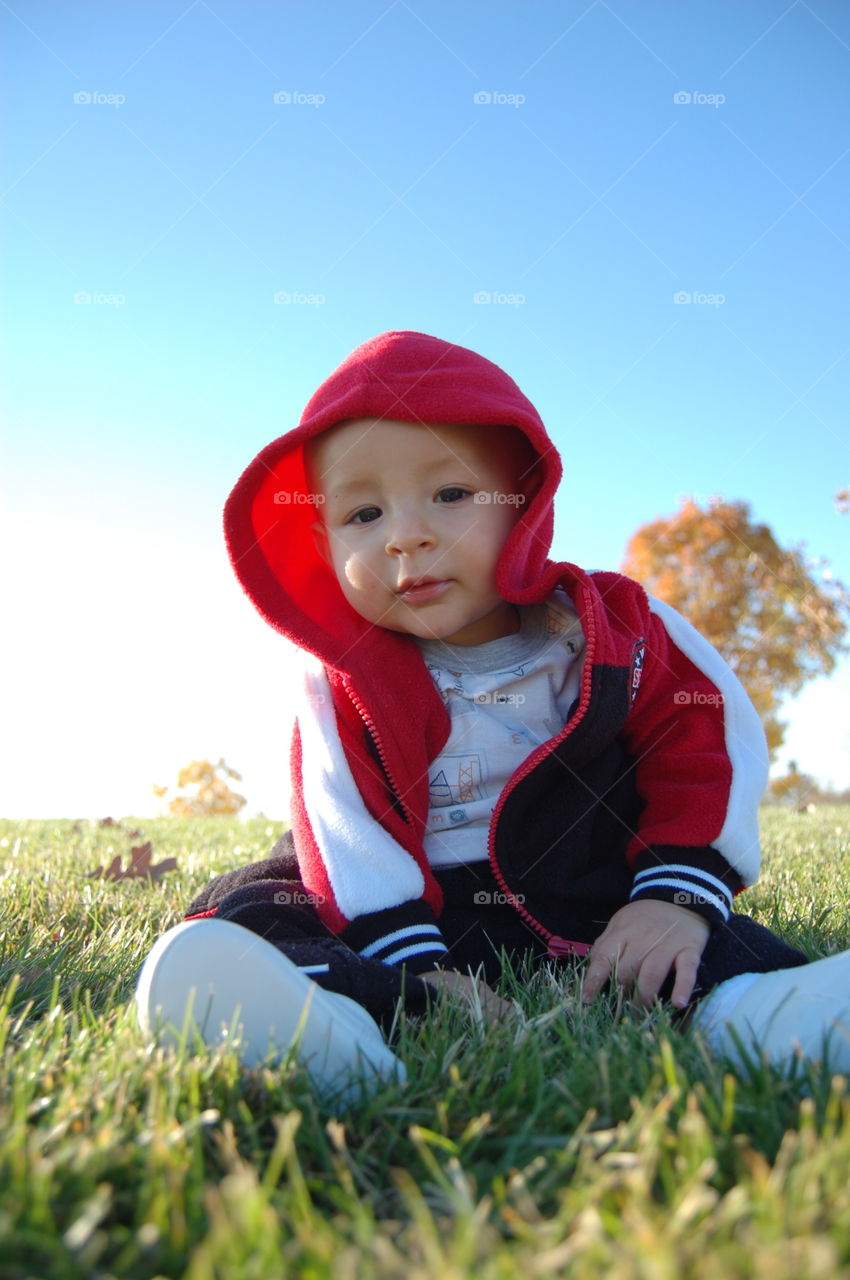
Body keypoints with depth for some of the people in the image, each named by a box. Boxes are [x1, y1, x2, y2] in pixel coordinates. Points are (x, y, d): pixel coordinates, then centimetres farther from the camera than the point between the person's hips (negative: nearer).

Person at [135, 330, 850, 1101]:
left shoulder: (612, 628, -6)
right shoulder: (342, 682, -7)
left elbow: (706, 746, -3)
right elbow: (347, 833, -15)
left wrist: (678, 897, -15)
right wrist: (412, 965, -29)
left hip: (584, 900, 1)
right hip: (418, 909, 0)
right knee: (244, 908, -22)